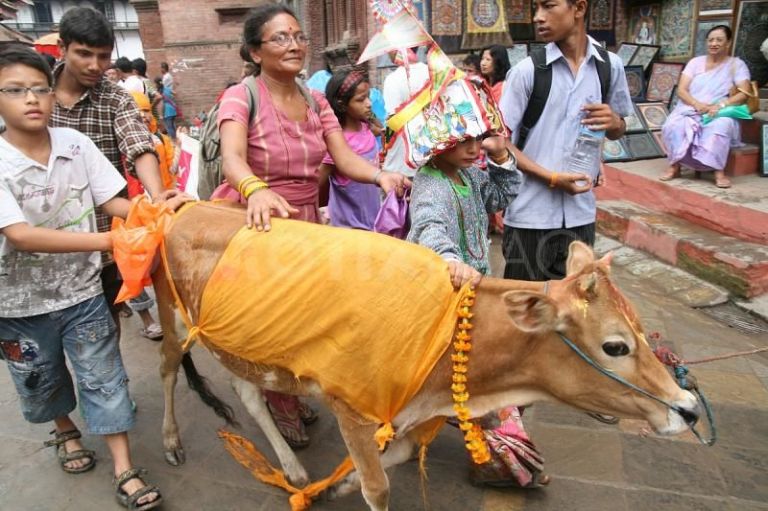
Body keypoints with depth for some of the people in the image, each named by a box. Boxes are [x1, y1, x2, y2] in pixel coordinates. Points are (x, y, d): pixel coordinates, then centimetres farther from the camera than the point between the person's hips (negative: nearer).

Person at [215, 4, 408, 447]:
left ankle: (291, 396, 37)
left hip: (306, 220, 5)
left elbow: (345, 157, -6)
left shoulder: (316, 101, 5)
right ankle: (281, 408, 27)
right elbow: (232, 157, -31)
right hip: (257, 222, -5)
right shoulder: (241, 96, -12)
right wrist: (255, 190, -53)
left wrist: (380, 175, -27)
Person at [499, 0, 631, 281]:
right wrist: (552, 178, -16)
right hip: (529, 215, -3)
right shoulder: (526, 70, -7)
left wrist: (614, 123, -10)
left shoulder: (610, 65, 2)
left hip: (580, 213, 3)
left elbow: (617, 132, 15)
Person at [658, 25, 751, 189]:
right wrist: (697, 104, -18)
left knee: (721, 127, -38)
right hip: (690, 111, 2)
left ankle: (719, 170, -34)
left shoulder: (737, 64, 8)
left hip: (719, 114, -1)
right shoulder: (695, 62, 13)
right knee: (672, 125, -32)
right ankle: (675, 165, -20)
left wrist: (720, 105, -22)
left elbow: (744, 93, -3)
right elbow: (681, 90, 2)